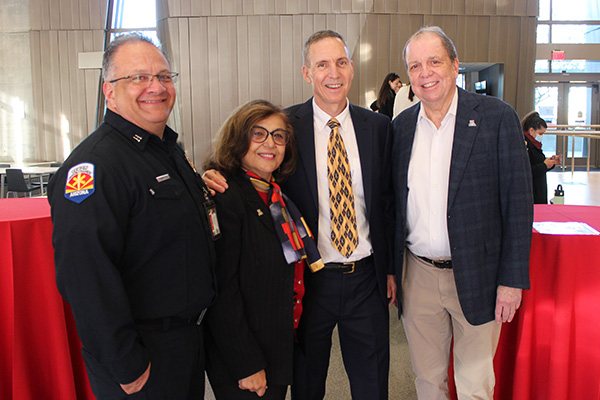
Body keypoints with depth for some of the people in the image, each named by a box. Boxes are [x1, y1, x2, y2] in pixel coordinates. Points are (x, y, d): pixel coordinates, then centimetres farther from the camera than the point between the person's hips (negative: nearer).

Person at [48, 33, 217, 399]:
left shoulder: (169, 148, 8)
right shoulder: (94, 164, -23)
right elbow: (85, 276, -29)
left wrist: (202, 186, 5)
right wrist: (126, 367, -24)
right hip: (144, 354, -9)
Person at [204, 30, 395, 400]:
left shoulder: (378, 127, 1)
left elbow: (388, 201, 6)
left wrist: (391, 268, 7)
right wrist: (218, 179, -20)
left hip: (367, 279, 2)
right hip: (310, 281, -2)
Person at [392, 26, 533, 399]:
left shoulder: (498, 116, -8)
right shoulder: (402, 125, 4)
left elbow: (518, 202, -7)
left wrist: (512, 279, -10)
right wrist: (390, 268, 7)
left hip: (476, 278, -3)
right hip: (418, 276, 3)